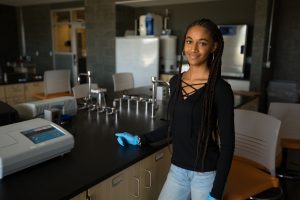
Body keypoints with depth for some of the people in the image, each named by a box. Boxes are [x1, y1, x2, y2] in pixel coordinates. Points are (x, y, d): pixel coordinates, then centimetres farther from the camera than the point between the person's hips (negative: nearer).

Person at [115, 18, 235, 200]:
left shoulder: (220, 88, -15)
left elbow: (227, 144, -13)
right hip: (177, 169, 5)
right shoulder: (175, 81, 1)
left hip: (206, 174, -4)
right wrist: (140, 139, 11)